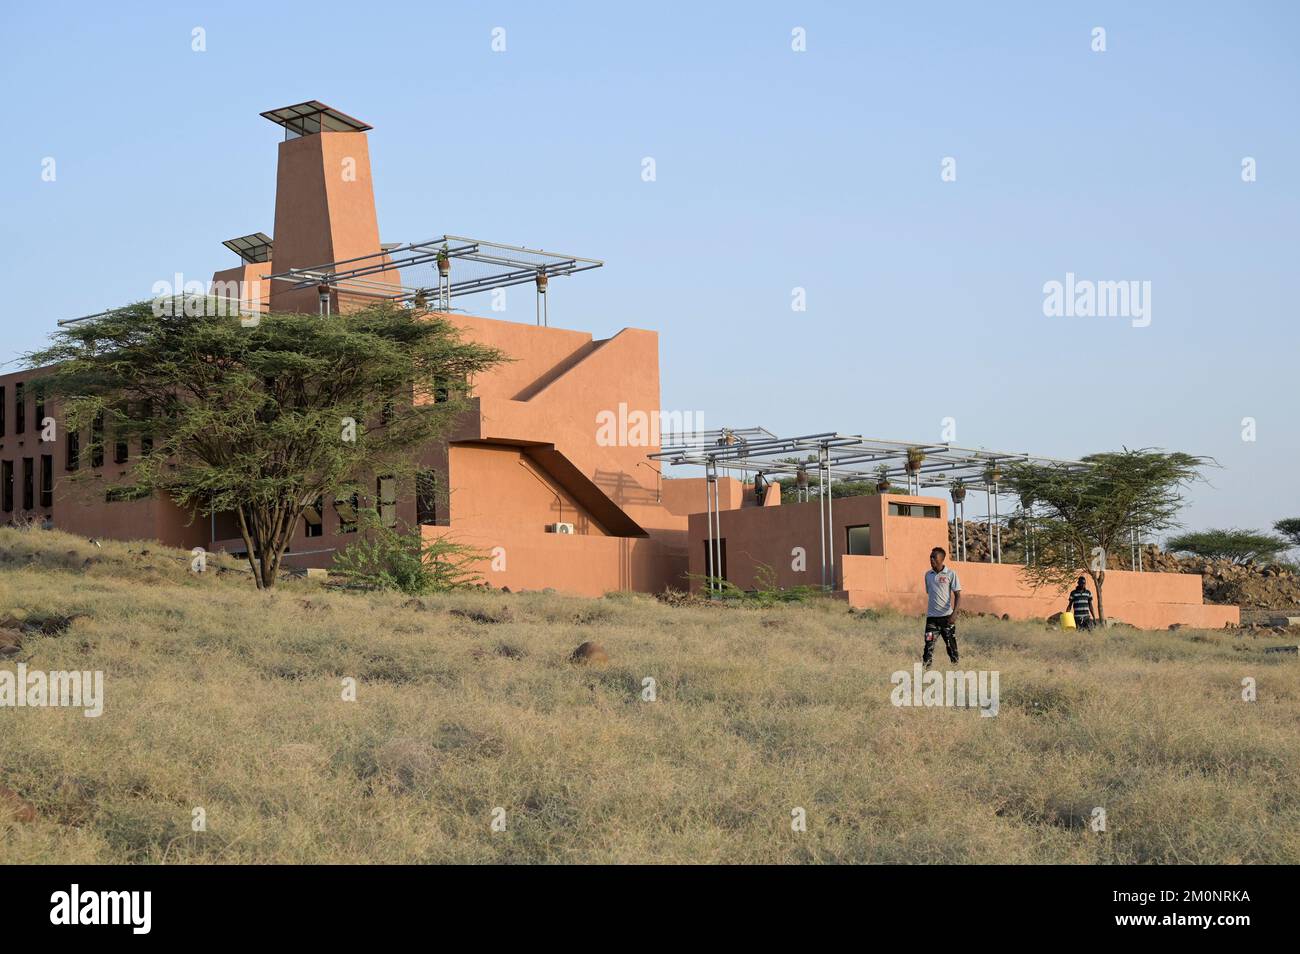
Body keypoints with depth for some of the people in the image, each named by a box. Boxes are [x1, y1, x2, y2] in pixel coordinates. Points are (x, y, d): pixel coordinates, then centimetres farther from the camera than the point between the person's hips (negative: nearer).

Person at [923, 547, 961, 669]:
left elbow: (958, 595, -5)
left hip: (947, 616, -3)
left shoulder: (950, 574, -3)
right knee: (929, 644, -6)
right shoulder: (928, 575, 11)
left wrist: (954, 613, -17)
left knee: (951, 644, 3)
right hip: (932, 617, 3)